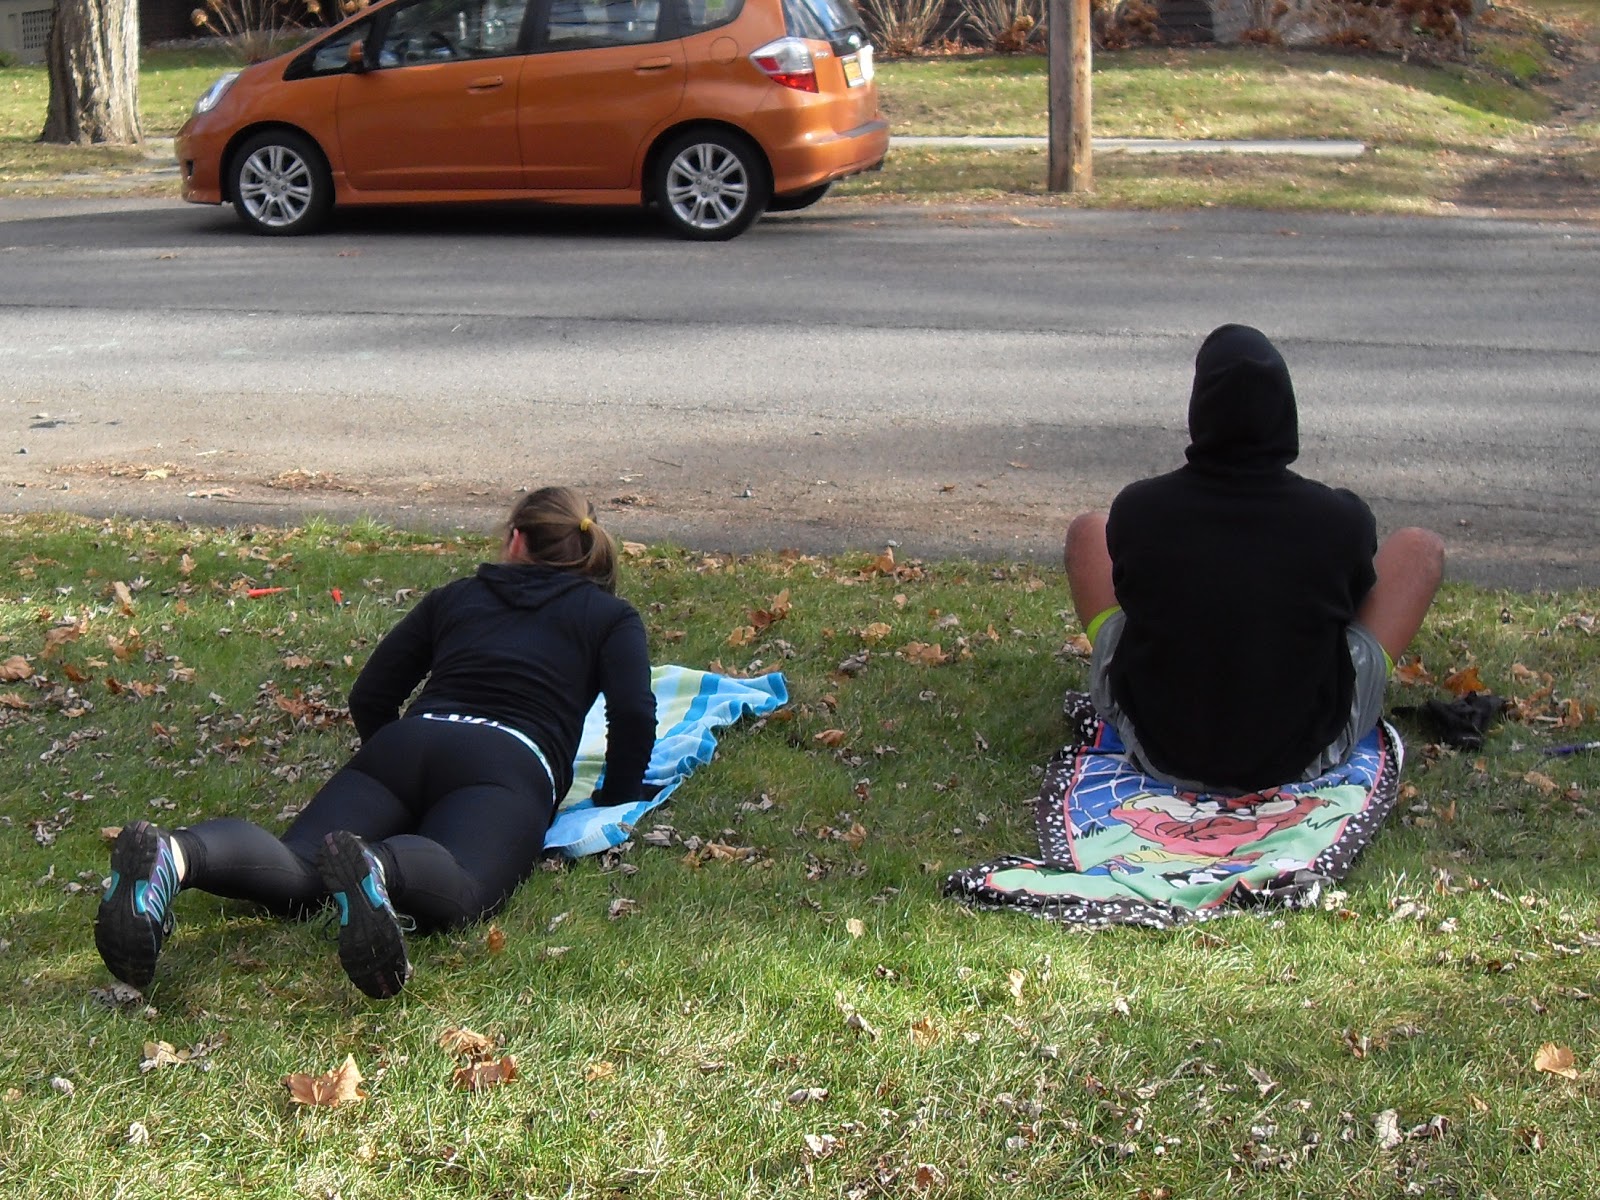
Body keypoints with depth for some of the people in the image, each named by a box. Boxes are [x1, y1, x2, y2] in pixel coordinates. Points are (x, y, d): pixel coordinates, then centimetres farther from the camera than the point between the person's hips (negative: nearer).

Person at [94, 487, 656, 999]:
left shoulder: (453, 596, 33)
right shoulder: (609, 615, 25)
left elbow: (370, 698, 27)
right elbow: (634, 716, 6)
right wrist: (611, 809, 22)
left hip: (403, 745, 4)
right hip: (509, 762, -3)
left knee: (293, 871, -18)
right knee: (452, 889, -31)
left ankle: (172, 853, -49)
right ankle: (374, 865, -66)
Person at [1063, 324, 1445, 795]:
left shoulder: (1137, 511, -17)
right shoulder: (1341, 520, -19)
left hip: (1158, 753, 1)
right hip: (1304, 758, -1)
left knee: (1087, 531, 18)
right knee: (1420, 547, 12)